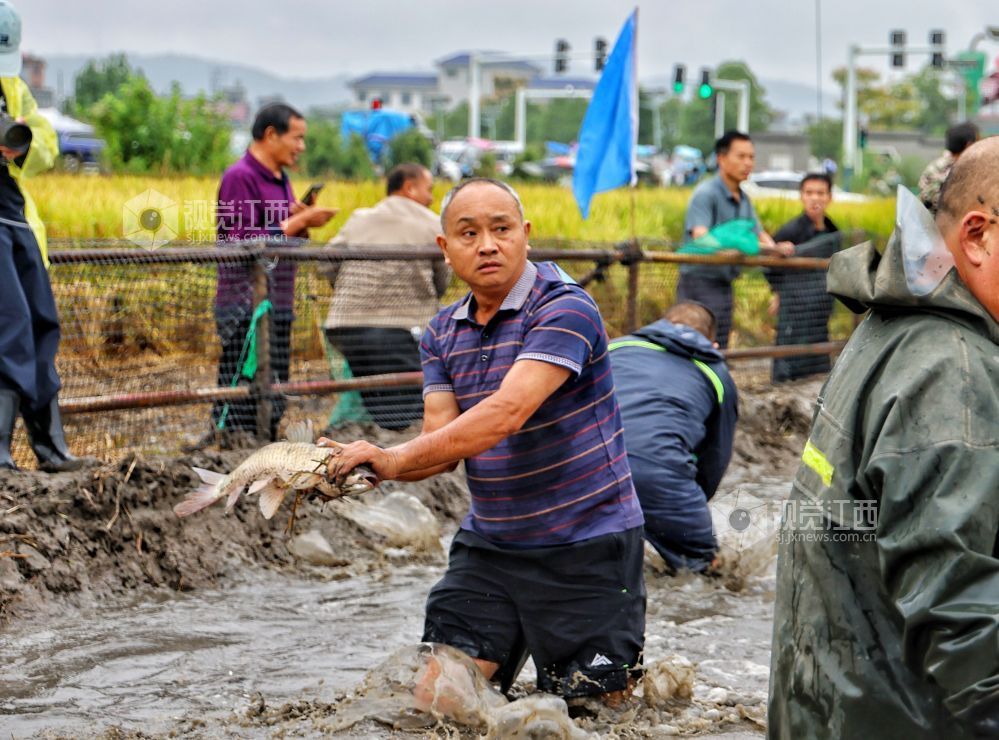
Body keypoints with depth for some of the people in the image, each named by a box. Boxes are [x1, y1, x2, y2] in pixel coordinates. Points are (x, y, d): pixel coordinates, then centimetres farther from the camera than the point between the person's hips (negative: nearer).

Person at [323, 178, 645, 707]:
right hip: (488, 543, 6)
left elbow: (506, 414, -29)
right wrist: (361, 462, -21)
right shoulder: (443, 334, 8)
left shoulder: (564, 309, -17)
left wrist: (394, 460, -33)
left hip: (586, 544, -6)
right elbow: (440, 442, -2)